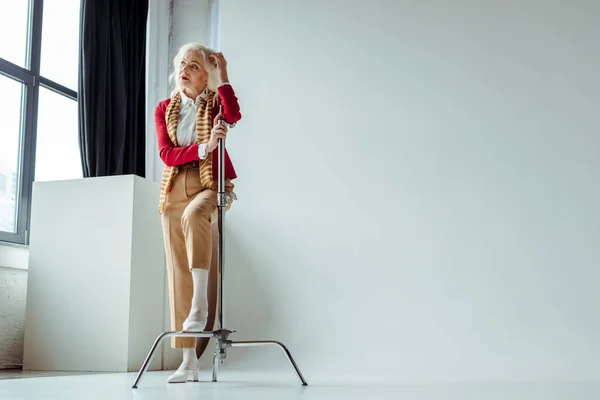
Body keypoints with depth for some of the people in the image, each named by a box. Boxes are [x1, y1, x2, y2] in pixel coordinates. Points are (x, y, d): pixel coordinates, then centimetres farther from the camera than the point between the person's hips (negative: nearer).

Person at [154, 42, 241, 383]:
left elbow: (234, 115, -22)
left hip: (211, 185, -3)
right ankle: (189, 361, 1)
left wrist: (223, 74, -14)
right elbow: (166, 154, -3)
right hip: (175, 190, 3)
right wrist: (203, 147, -19)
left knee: (193, 214, -40)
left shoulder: (215, 103, 3)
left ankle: (201, 299, -33)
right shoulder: (164, 109, 10)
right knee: (178, 272, -3)